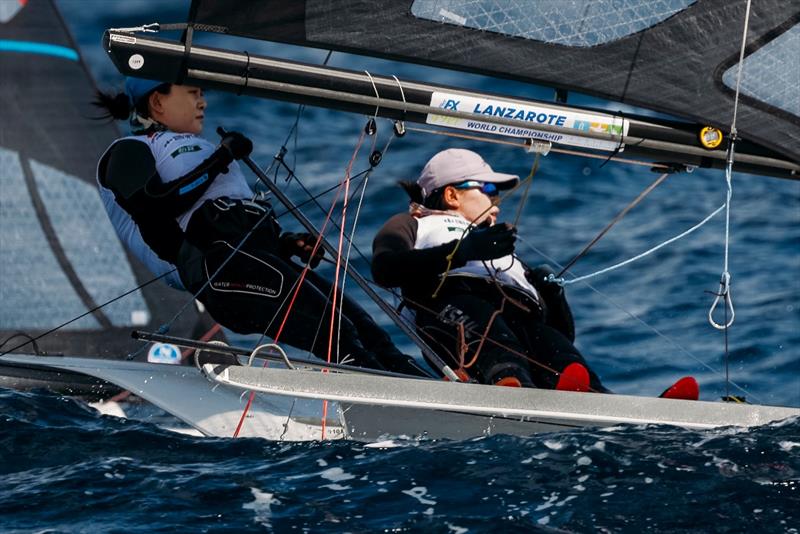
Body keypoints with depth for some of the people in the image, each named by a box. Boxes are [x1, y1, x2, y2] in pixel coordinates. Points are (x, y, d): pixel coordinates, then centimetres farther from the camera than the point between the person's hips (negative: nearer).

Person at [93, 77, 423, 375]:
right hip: (215, 257, -8)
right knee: (334, 331, -26)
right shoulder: (129, 152, 12)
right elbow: (151, 208, -10)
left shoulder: (192, 148, 38)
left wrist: (287, 244, 13)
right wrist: (220, 159, -5)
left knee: (363, 328, -11)